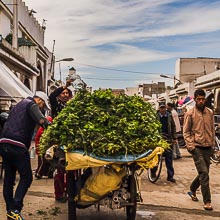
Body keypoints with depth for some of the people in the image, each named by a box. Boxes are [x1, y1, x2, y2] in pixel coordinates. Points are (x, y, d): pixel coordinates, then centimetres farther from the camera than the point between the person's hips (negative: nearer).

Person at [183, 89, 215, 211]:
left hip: (208, 147, 5)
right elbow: (186, 132, -3)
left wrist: (212, 144, 13)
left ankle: (192, 190, 37)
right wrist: (191, 146, -11)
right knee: (204, 174, -9)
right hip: (197, 147, -5)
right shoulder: (190, 113, -4)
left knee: (203, 173, 13)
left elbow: (212, 130, 16)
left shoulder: (210, 112, 8)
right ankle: (207, 201, 1)